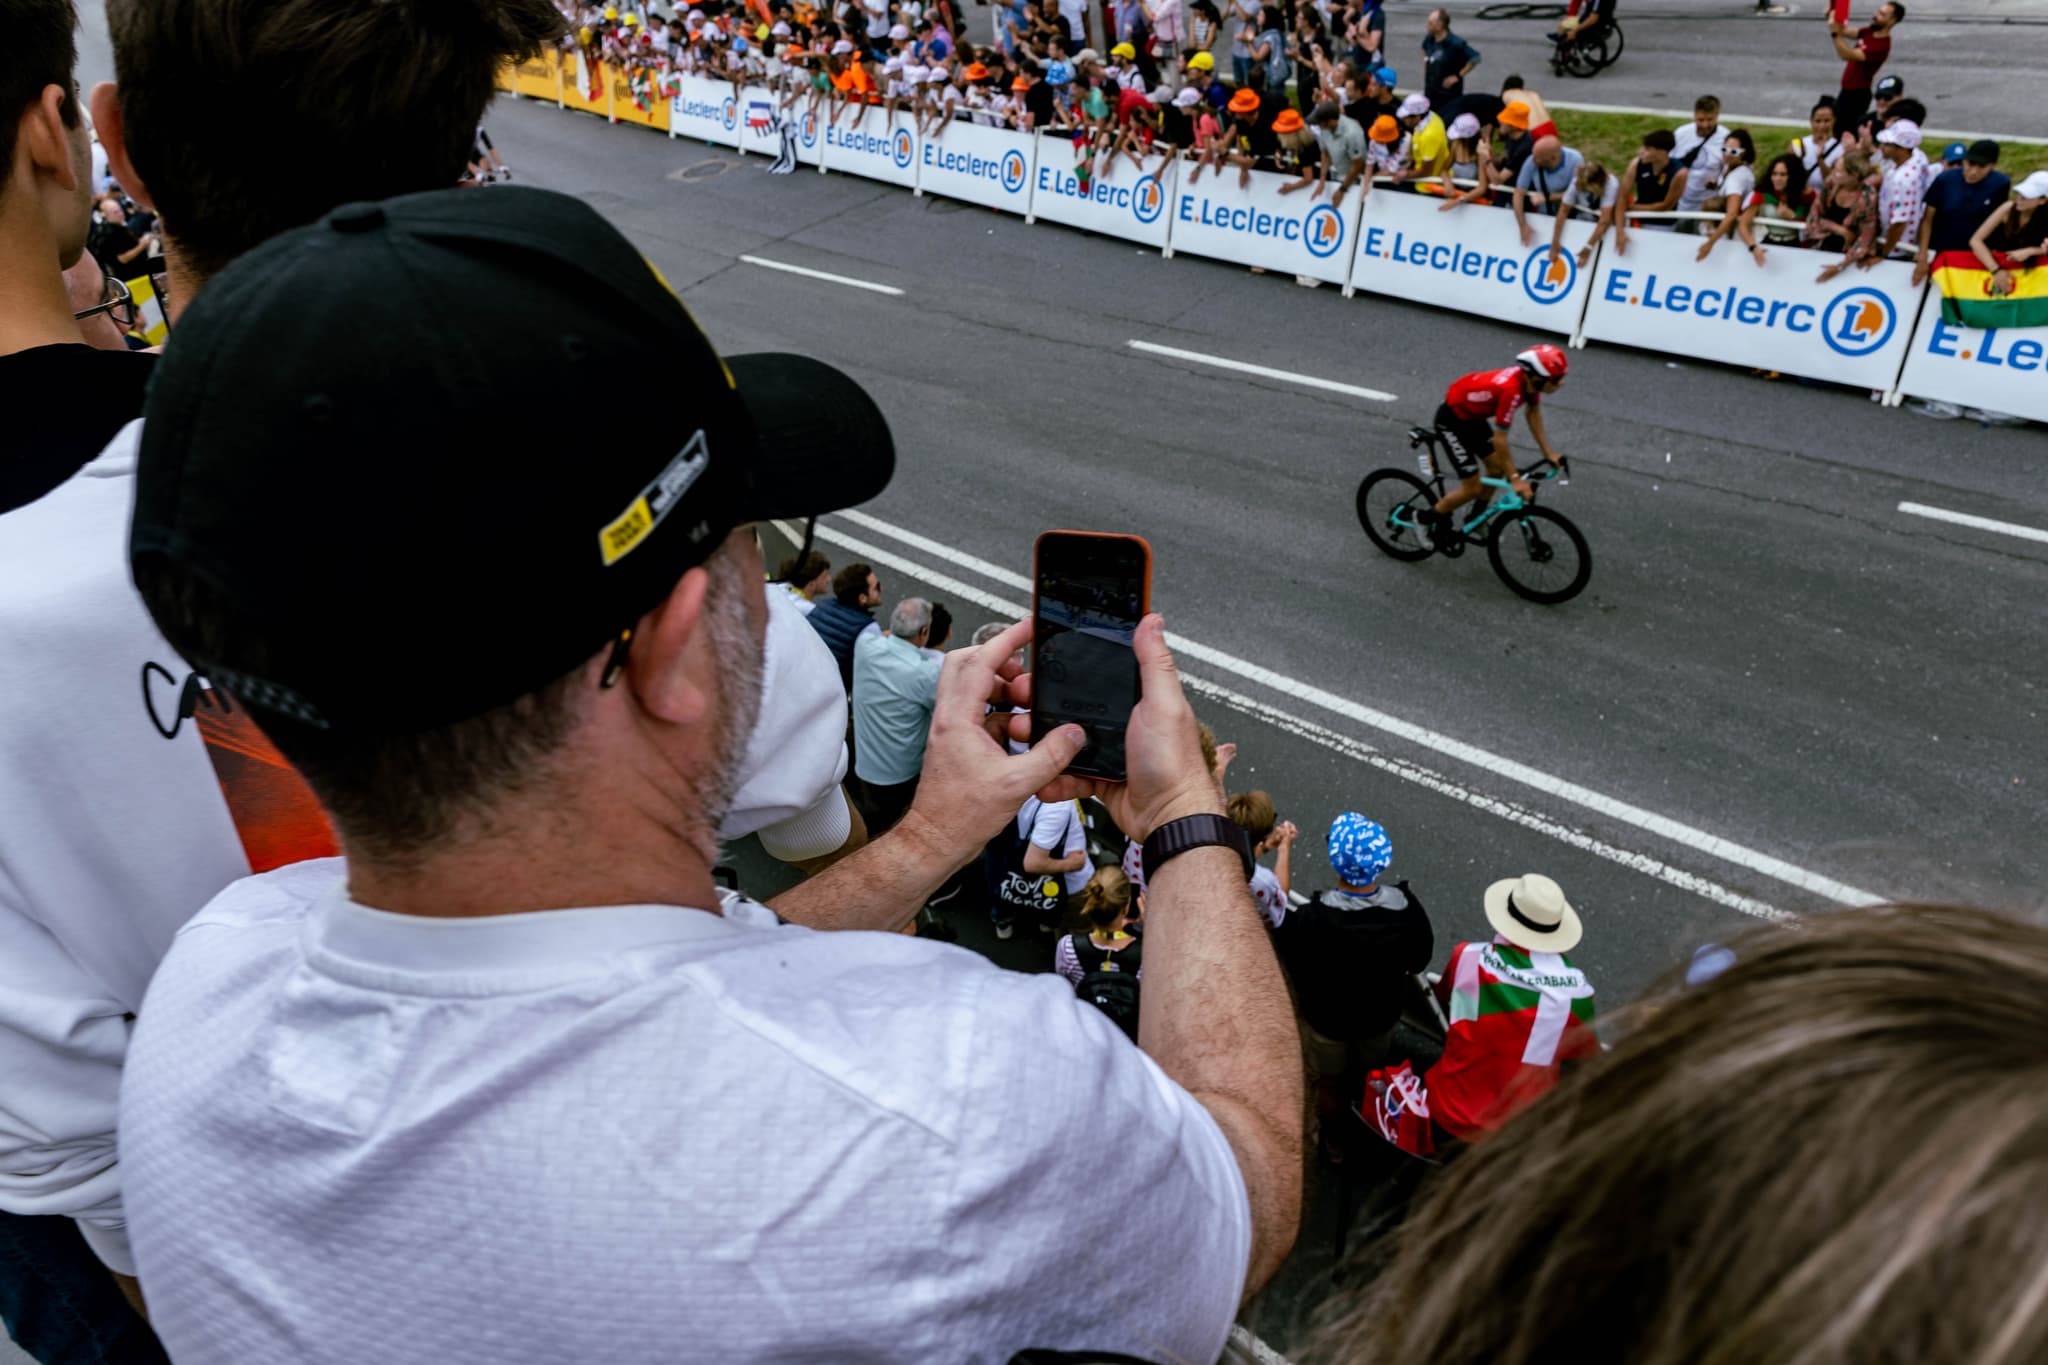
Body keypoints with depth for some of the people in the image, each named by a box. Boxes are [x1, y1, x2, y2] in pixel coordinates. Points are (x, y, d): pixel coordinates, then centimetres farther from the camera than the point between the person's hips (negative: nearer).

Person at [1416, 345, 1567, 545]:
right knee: (1472, 489, -5)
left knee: (1497, 469, 13)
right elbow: (1500, 439, -32)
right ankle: (1425, 519, 14)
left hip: (1473, 415, 9)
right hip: (1451, 420, -9)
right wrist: (1515, 478, -24)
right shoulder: (1511, 390, -37)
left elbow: (1533, 413, 6)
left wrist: (1548, 452, 5)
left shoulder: (1531, 379, -13)